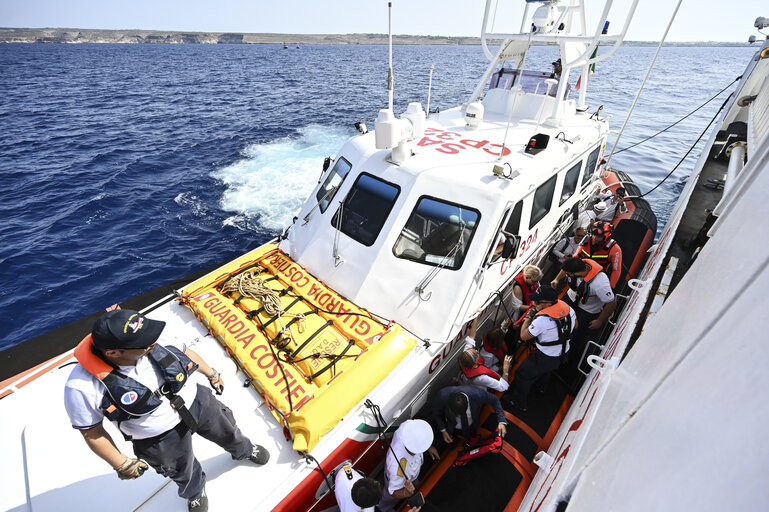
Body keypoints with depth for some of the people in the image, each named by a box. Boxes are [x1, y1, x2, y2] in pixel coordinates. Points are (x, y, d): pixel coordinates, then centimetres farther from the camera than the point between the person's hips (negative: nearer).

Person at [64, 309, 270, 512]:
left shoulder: (155, 343, -25)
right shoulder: (81, 387, -32)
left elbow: (184, 352, -3)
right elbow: (92, 432, -15)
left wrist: (211, 373, 10)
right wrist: (121, 464, -7)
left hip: (196, 401, 3)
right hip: (161, 439, -2)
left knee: (227, 430, 28)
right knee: (184, 473, 25)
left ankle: (245, 450, 64)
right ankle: (195, 494, 63)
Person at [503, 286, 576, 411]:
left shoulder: (542, 320, -37)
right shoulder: (568, 308, -13)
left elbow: (524, 336, -22)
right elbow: (575, 325, 9)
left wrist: (528, 317, -13)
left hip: (545, 358, -7)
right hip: (563, 354, 7)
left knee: (522, 375, 14)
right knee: (546, 369, 38)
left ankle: (519, 403, 32)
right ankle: (542, 386, 65)